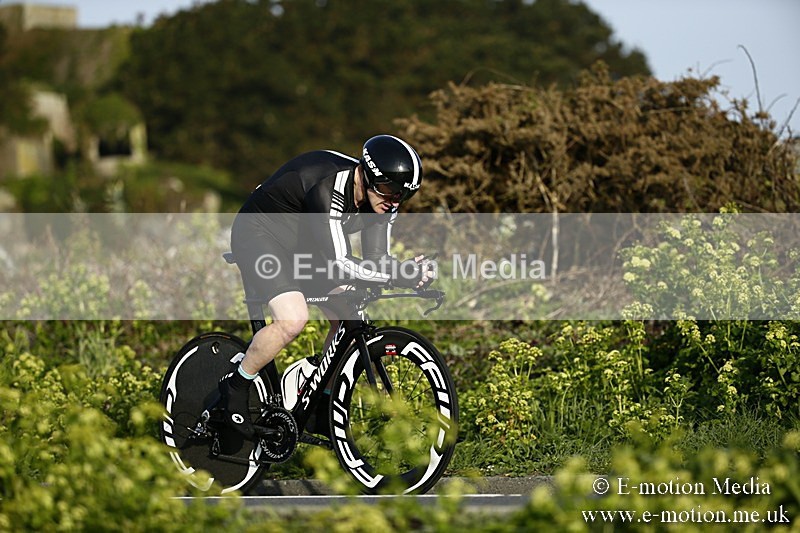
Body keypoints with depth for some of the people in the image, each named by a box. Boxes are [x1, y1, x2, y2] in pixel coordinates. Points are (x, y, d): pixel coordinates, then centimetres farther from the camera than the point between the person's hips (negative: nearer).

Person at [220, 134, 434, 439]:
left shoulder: (382, 196, -13)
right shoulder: (328, 188, -36)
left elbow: (375, 259, -11)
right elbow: (339, 264, -40)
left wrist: (411, 273, -32)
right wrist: (397, 275, -47)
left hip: (305, 244, 8)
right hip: (261, 234, -8)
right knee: (293, 319, -28)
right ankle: (236, 387, -7)